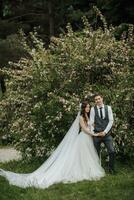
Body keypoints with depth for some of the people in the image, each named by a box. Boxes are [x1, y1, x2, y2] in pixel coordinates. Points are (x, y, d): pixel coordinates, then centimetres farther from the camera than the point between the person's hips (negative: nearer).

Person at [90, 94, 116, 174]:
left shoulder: (108, 108, 3)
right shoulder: (93, 109, 1)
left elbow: (111, 121, -1)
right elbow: (91, 122, 1)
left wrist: (105, 132, -9)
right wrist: (92, 133, -7)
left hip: (107, 134, 0)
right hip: (97, 134, 0)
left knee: (112, 151, -8)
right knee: (96, 153, 5)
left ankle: (111, 168, 9)